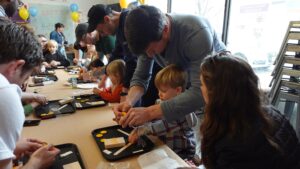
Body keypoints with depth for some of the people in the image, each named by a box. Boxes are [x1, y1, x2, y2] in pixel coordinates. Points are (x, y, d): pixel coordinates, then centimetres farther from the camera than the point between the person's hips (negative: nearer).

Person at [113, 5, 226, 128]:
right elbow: (140, 77, -13)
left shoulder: (196, 33, -39)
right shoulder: (149, 38, -22)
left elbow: (200, 93, -44)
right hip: (186, 85, 4)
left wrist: (150, 112, -50)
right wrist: (128, 102, -33)